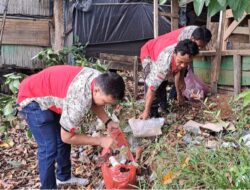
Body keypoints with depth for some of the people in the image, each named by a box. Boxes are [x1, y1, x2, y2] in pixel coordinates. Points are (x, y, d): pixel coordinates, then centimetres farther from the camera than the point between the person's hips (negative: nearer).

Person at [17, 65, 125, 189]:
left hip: (49, 95, 9)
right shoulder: (80, 101, -38)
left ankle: (64, 177, 35)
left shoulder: (100, 79, -14)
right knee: (49, 147, -10)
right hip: (32, 98, -9)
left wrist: (108, 122, -7)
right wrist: (100, 141, -22)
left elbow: (93, 103, 9)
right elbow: (67, 137, -24)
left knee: (62, 140, 16)